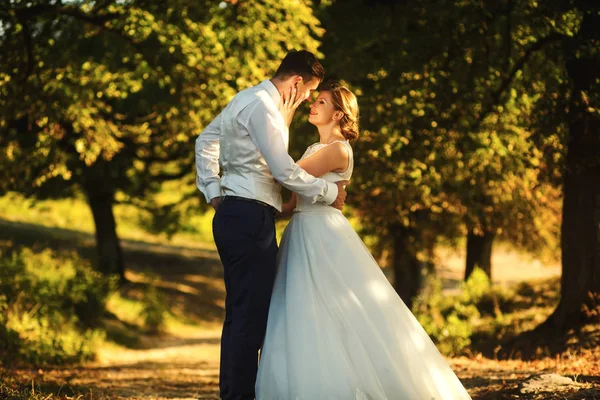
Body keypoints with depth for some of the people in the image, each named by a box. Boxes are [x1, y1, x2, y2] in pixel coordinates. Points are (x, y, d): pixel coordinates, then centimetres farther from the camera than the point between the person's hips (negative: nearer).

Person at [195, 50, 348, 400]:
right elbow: (284, 171, -17)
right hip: (250, 217, -10)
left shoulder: (246, 99, 18)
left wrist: (212, 190, 20)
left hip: (232, 213, 10)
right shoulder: (262, 107, -13)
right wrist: (330, 193, -6)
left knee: (241, 312, 12)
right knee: (250, 314, -9)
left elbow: (205, 141, 27)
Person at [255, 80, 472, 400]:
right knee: (302, 326, 6)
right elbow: (294, 203, 18)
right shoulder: (314, 149, 18)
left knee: (332, 320, -8)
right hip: (303, 238, 9)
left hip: (325, 239, -9)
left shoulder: (338, 150, -10)